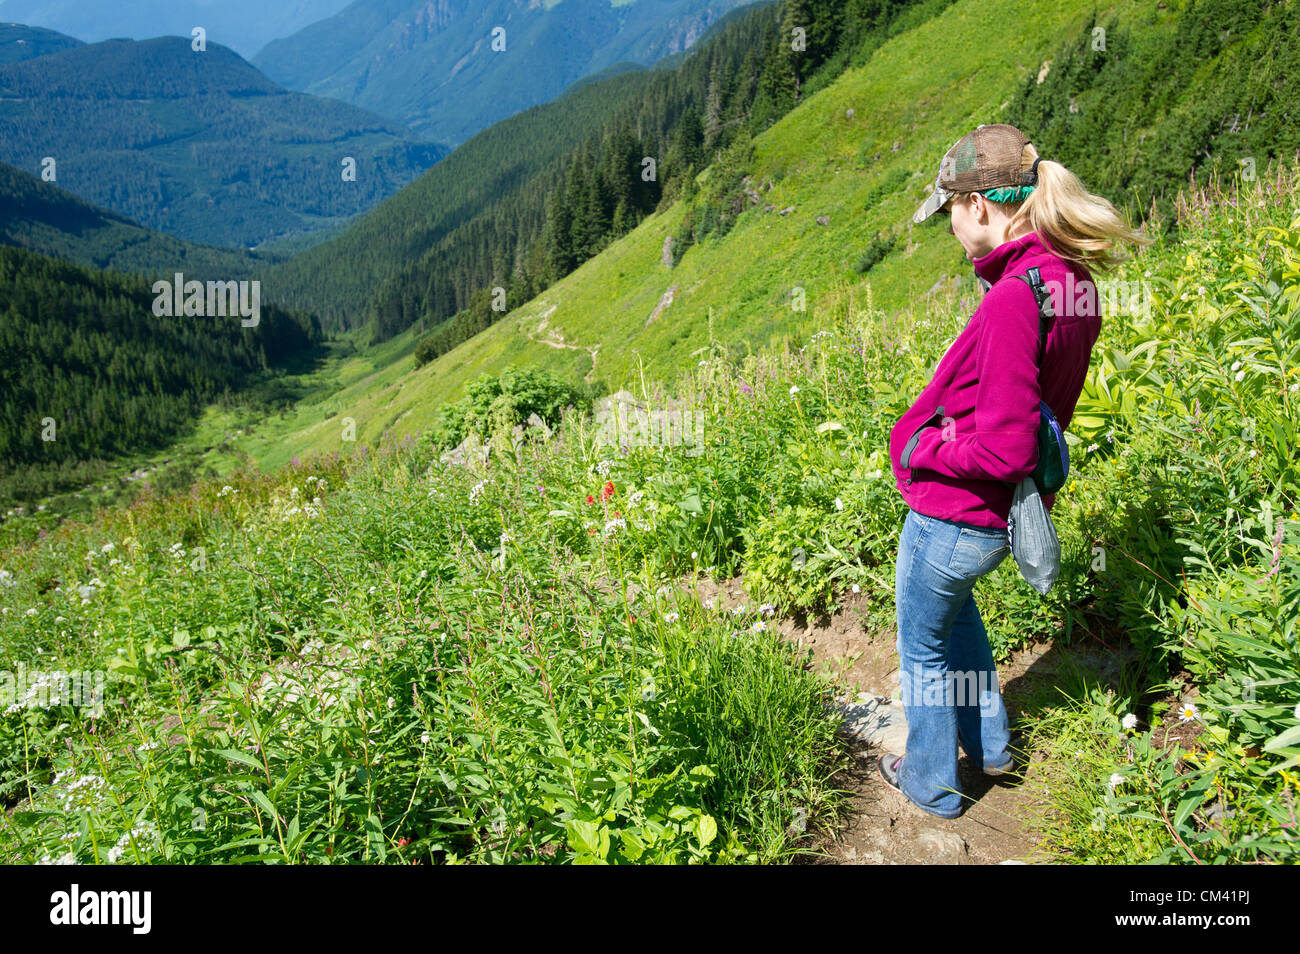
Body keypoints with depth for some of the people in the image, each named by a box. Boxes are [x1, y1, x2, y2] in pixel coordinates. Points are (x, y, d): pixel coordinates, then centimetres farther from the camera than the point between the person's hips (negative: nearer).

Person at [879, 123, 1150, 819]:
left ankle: (931, 785, 39)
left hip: (953, 516, -9)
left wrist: (920, 450, -16)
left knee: (924, 649, 16)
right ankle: (989, 746, 50)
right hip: (1004, 516, 9)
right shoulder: (1073, 281, -1)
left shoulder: (1013, 299, -29)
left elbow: (1004, 450, -30)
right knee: (955, 606, 34)